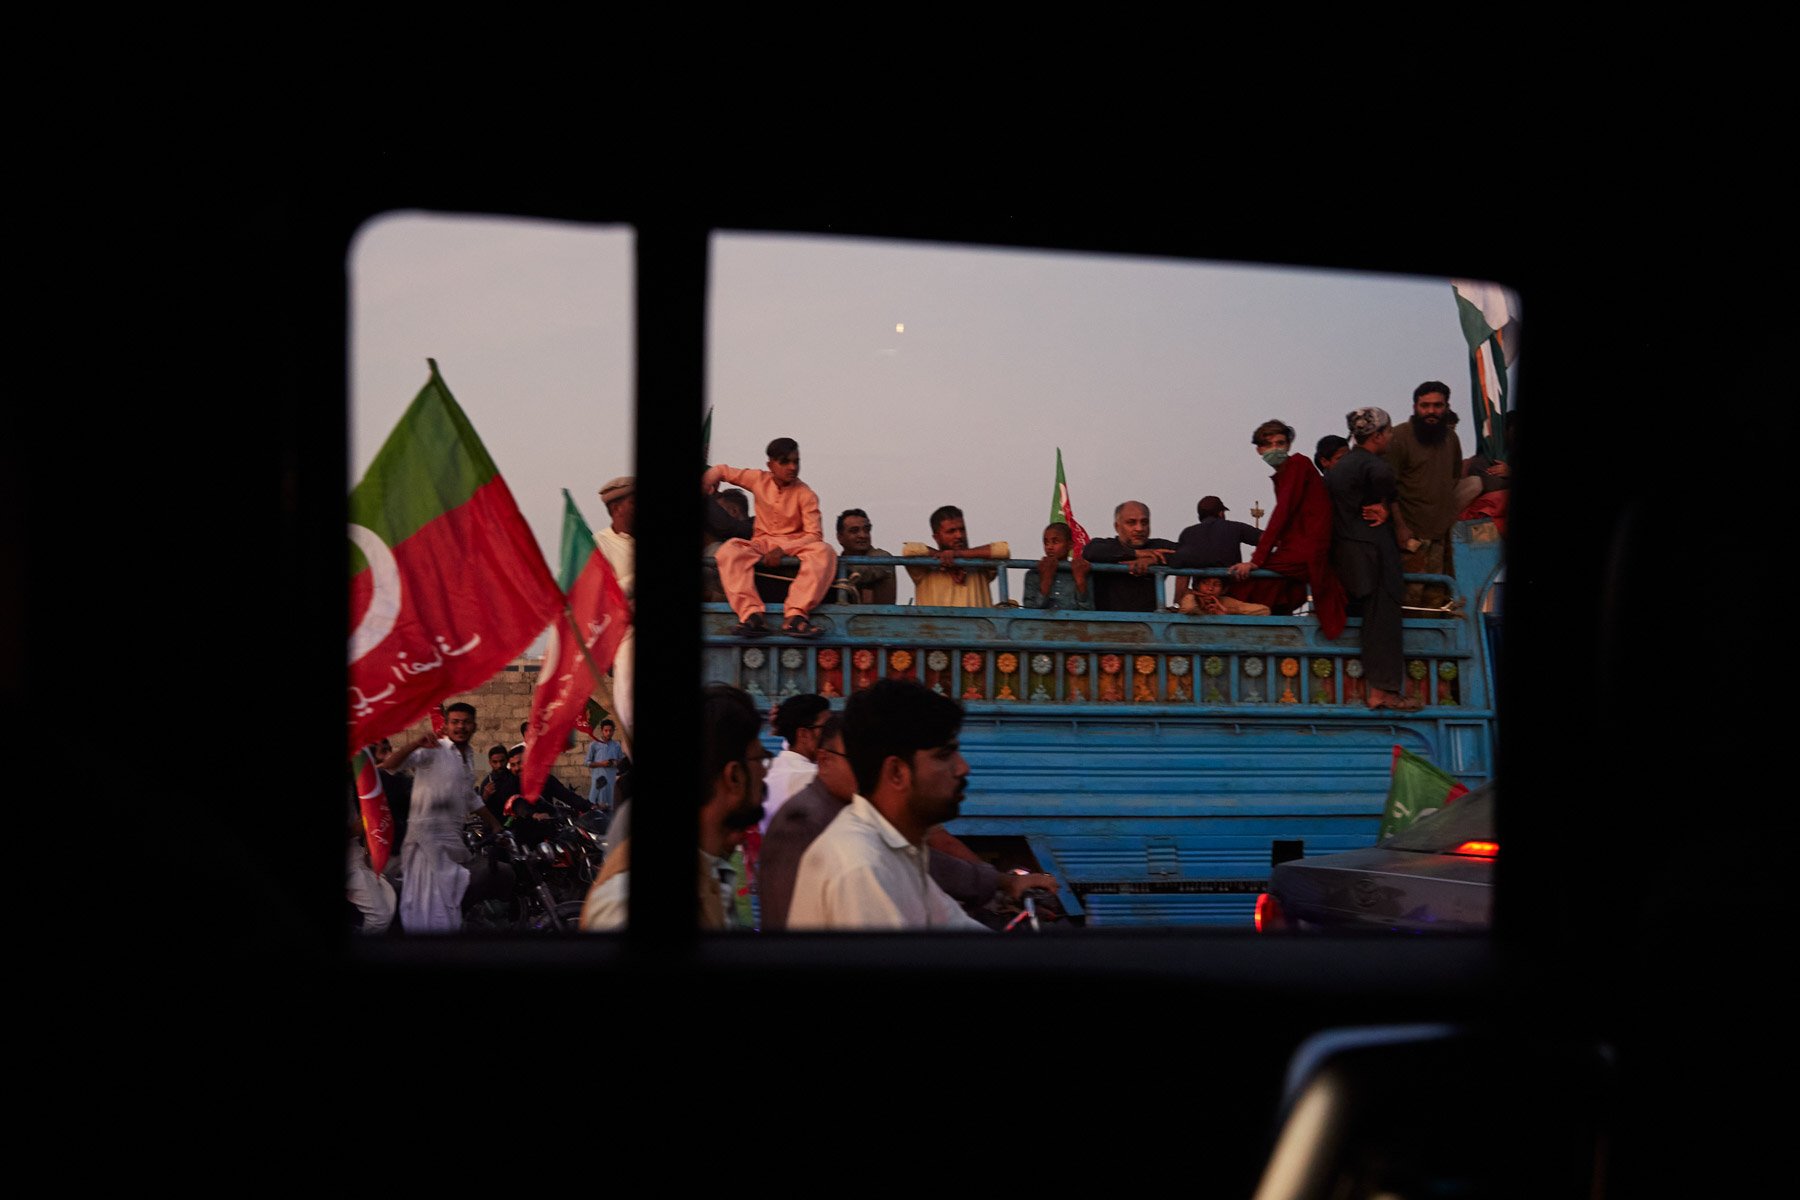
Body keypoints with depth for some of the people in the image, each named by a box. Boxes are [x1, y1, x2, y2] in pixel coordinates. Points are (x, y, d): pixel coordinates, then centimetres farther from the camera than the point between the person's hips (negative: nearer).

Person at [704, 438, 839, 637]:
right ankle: (751, 614, -45)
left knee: (824, 552, -35)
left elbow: (815, 534, -15)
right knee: (729, 551, -31)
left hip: (795, 545, -2)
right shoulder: (759, 480, 0)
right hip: (762, 543, 2)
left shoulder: (805, 495, -8)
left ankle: (795, 614, -46)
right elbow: (721, 471, 14)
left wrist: (783, 550, -27)